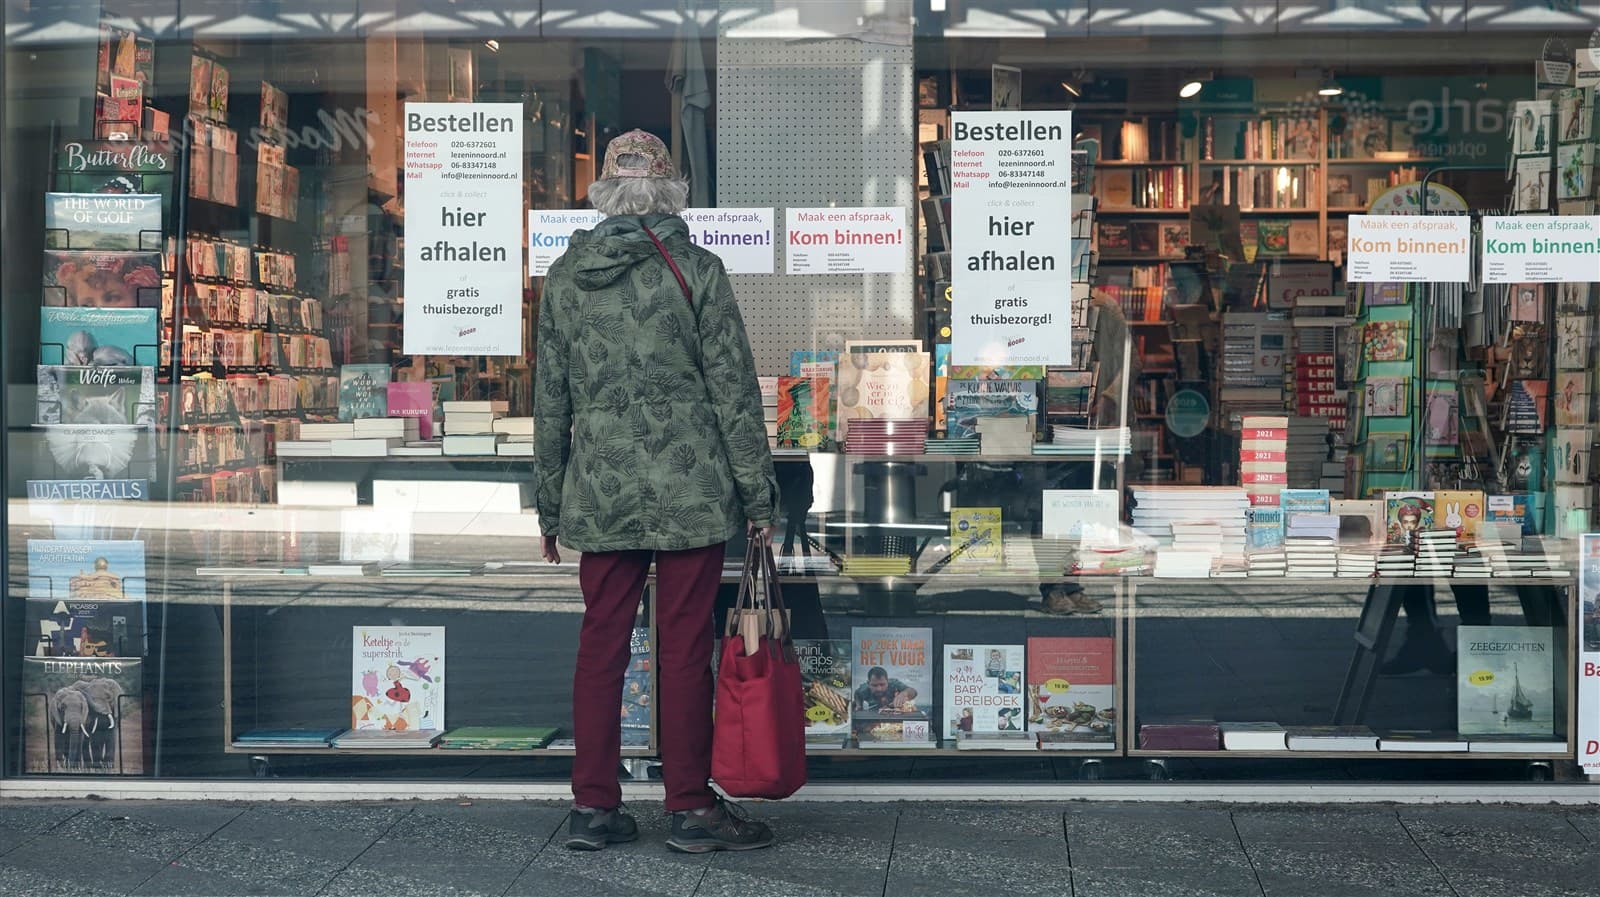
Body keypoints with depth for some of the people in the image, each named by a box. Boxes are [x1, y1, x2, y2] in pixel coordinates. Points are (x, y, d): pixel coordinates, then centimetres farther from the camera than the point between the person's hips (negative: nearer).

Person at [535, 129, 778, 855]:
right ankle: (692, 808, 8)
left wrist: (551, 504, 17)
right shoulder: (695, 269, -5)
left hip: (599, 495, 3)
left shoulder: (565, 277, 5)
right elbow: (733, 388, -5)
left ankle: (593, 808, 13)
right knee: (684, 649, 2)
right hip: (690, 491, -3)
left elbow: (550, 401, 9)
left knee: (600, 648, 8)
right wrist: (757, 493, 2)